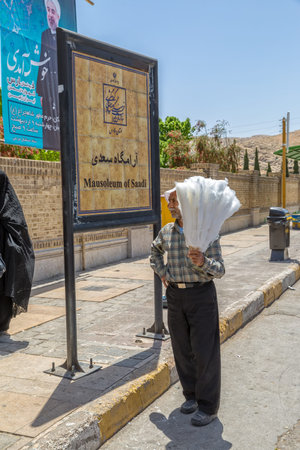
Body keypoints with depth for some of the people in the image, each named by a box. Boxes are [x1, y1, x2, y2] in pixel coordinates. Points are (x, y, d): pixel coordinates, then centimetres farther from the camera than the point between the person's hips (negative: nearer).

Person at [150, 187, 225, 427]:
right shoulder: (166, 231, 5)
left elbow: (219, 270, -13)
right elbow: (155, 251, 28)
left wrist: (202, 261, -34)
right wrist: (162, 272, 13)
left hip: (201, 293, -5)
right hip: (175, 295, 5)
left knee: (205, 352, -1)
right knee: (182, 349, 12)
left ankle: (208, 405, 12)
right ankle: (192, 394, 30)